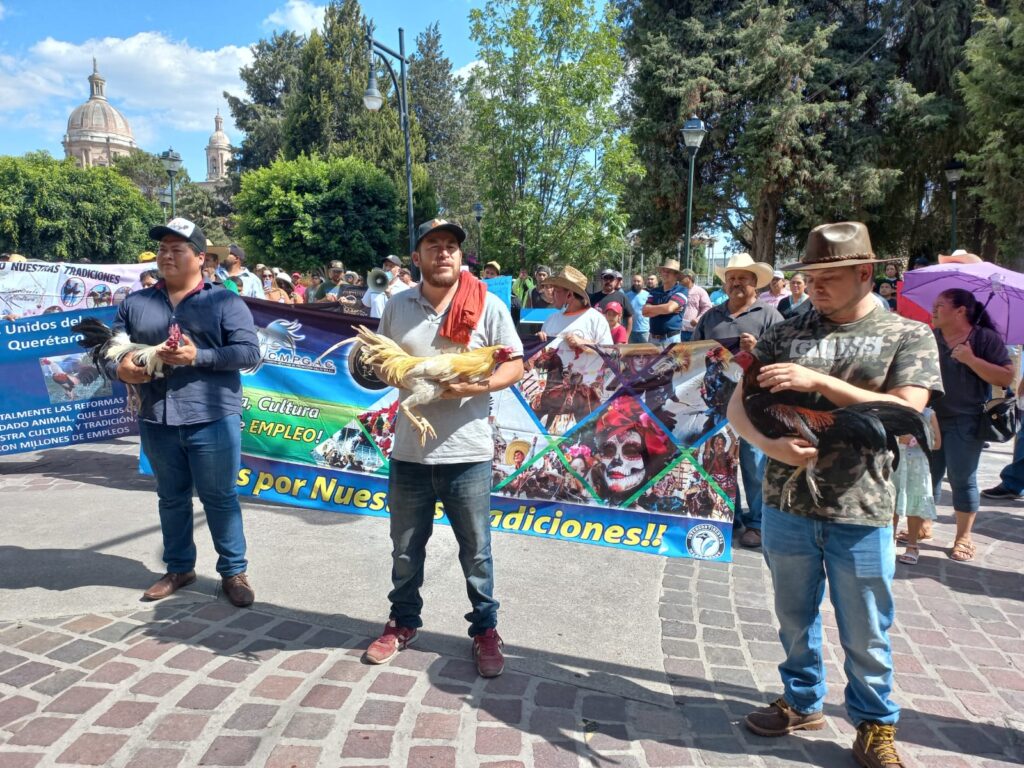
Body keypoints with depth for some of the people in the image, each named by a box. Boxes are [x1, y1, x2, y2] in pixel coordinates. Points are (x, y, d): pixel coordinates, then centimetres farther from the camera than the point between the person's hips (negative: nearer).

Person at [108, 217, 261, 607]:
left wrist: (198, 356, -20)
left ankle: (233, 571, 19)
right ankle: (179, 568, 33)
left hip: (212, 418, -4)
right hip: (156, 420, 4)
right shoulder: (134, 303, 11)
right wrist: (120, 368, -12)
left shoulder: (225, 301, -1)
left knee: (220, 498, 5)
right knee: (171, 498, 17)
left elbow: (248, 352, -9)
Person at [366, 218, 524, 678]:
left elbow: (514, 365, -2)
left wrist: (478, 385, -20)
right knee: (406, 548, 17)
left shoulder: (487, 306, -5)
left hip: (466, 452, -3)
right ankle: (403, 623, 37)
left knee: (476, 551, 10)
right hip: (409, 451, 3)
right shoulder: (397, 306, 5)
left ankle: (485, 631, 29)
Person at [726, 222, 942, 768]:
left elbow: (905, 412, -14)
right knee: (794, 618, 18)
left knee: (865, 633, 10)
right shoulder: (786, 334, 4)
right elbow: (738, 405, 1)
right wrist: (770, 444, -20)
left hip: (862, 512, -2)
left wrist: (819, 380, -20)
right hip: (787, 503, 3)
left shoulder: (907, 336, 0)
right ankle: (802, 702, 40)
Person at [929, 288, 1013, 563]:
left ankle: (964, 537, 16)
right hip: (930, 418, 4)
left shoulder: (986, 339, -6)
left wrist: (972, 360, -22)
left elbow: (1006, 377, -13)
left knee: (962, 479, 2)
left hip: (965, 422, -4)